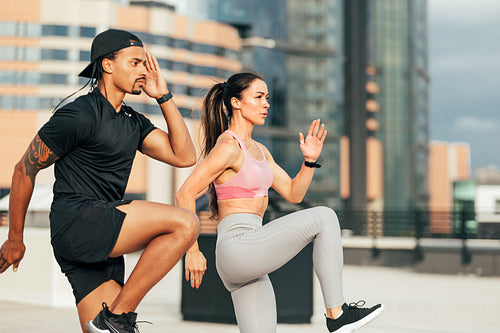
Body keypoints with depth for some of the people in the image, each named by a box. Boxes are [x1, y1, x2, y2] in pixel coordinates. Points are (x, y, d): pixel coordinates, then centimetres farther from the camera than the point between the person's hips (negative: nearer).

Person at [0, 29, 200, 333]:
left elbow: (184, 156, 9)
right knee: (185, 223, -22)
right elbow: (25, 170, -2)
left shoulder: (134, 122, 18)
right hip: (75, 222, -9)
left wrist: (164, 97, 8)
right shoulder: (79, 115, -7)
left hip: (103, 241, 9)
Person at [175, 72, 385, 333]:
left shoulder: (258, 150, 19)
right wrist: (192, 250, -15)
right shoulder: (228, 147, -9)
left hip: (249, 263, 10)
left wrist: (310, 160, 4)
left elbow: (293, 193, 20)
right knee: (324, 217, -12)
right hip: (236, 246, -10)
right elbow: (185, 194, -14)